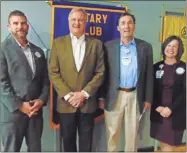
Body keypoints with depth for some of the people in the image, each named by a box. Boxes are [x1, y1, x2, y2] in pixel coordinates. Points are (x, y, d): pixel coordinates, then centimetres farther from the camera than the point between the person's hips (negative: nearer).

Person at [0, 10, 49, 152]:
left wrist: (42, 99, -4)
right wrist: (19, 105, -14)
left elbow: (45, 79, 11)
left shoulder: (38, 51, 13)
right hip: (12, 112, -4)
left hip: (35, 110, 4)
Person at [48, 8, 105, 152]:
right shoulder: (58, 42, 2)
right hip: (66, 103, 0)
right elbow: (53, 72, -2)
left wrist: (84, 93, -11)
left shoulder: (96, 44, 2)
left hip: (87, 102, 0)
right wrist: (67, 95, -11)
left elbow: (100, 72, -1)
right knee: (68, 141, 15)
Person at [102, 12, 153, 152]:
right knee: (112, 132, 11)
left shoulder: (145, 47, 2)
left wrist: (148, 98, 4)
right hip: (114, 96, 0)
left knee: (132, 133, 14)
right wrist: (101, 97, 0)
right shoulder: (108, 46, 0)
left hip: (135, 96, 1)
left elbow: (149, 74, 4)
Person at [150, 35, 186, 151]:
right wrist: (157, 106, -9)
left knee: (169, 144, 2)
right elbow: (152, 90, 4)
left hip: (176, 113, -2)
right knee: (162, 142, 12)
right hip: (158, 111, 2)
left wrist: (171, 108, -14)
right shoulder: (157, 67, 4)